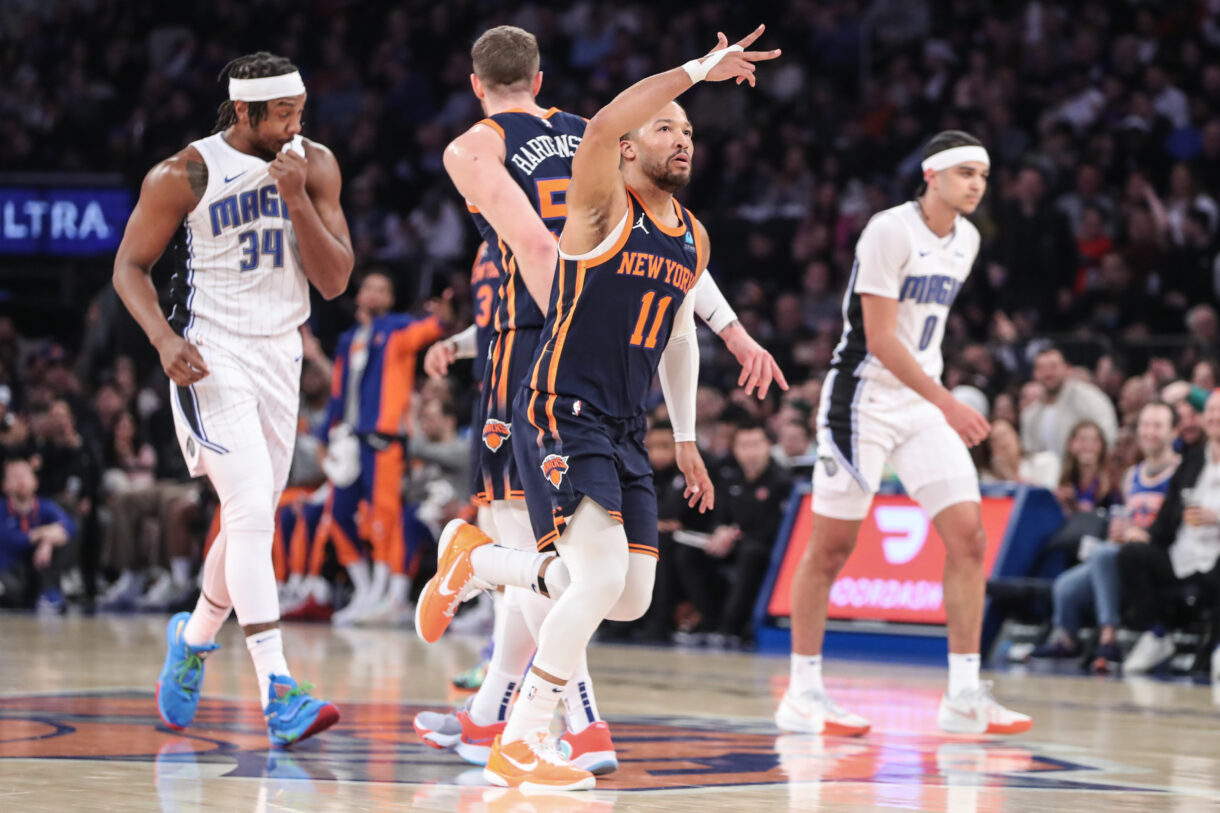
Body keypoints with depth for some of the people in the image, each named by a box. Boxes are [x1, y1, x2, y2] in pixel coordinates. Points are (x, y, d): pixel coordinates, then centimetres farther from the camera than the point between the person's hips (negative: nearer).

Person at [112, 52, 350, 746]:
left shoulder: (314, 166, 0)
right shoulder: (186, 175, -11)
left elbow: (336, 280, -5)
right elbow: (131, 266, -3)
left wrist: (296, 201, -19)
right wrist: (165, 339, -20)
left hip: (280, 356, 5)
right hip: (210, 357, -5)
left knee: (254, 520, 14)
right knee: (252, 512, -18)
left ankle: (194, 640, 40)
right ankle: (278, 693, -24)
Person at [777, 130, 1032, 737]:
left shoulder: (966, 240, 9)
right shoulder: (891, 231, -16)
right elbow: (880, 338, -20)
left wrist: (939, 401, 19)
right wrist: (947, 403, -22)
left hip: (924, 403, 7)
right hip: (863, 399, -7)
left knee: (968, 536, -4)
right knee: (830, 547, -1)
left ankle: (964, 696, -2)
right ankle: (802, 694, 9)